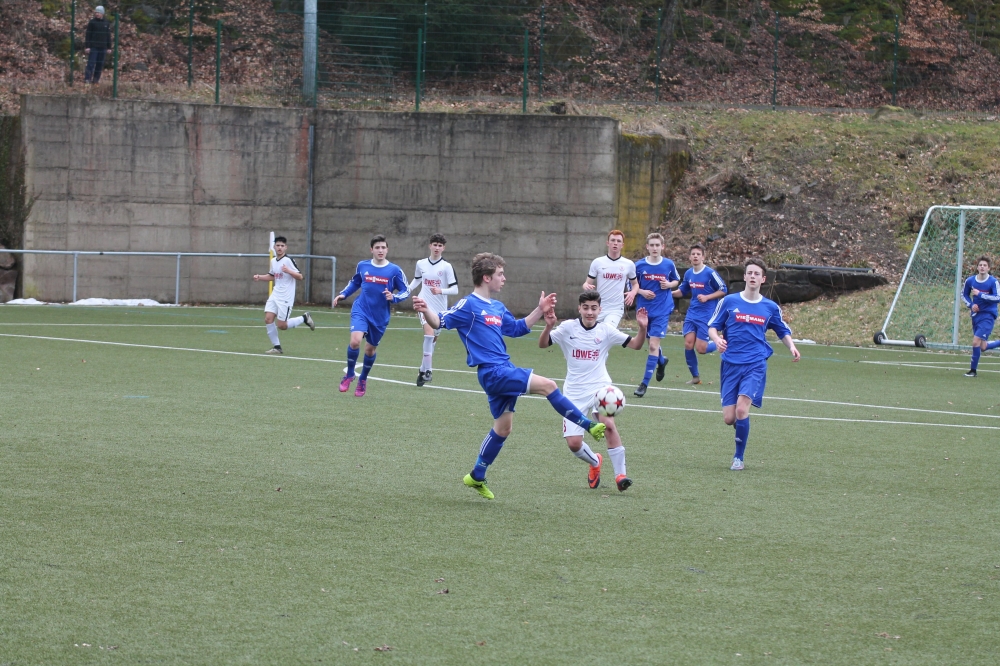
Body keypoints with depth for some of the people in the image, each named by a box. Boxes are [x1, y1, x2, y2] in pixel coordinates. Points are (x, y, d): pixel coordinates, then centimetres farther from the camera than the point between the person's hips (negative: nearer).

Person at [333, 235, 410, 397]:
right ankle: (349, 374, 1)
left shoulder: (394, 270, -8)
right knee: (355, 341, -23)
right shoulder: (362, 266, -1)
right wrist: (343, 294, 6)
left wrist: (394, 297, -20)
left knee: (370, 349, 12)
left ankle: (363, 380, 38)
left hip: (380, 317, 0)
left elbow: (406, 291, -1)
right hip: (361, 310, 0)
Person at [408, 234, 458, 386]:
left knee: (432, 340, 9)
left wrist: (440, 291, -24)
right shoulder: (421, 264, 4)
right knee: (429, 333, -23)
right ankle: (427, 370, -20)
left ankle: (423, 370, 26)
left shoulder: (446, 267, -5)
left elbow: (455, 289, -7)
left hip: (440, 309, 0)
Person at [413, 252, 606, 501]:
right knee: (546, 385, -17)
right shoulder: (468, 305, -9)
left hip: (504, 370, 9)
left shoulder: (497, 308, 16)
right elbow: (440, 321, -16)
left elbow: (517, 328, 30)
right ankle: (589, 426, -9)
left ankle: (477, 477, 25)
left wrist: (540, 310, 23)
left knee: (503, 426, 14)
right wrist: (426, 311, -36)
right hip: (492, 371, -9)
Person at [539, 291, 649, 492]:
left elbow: (635, 344, -1)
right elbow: (543, 344, -6)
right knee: (574, 444, -4)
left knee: (608, 423, -30)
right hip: (574, 392, 1)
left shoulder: (606, 330, -1)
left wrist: (642, 328, -19)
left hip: (600, 387, -1)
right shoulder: (568, 328, -2)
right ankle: (595, 462, 31)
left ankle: (620, 475, -25)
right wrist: (548, 326, -25)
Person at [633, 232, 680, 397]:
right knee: (651, 344, 16)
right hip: (644, 309, 2)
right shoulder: (639, 265, -3)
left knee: (653, 345, -11)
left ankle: (645, 383, -9)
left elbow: (676, 280, 13)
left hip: (662, 311, -2)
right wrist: (642, 291, -12)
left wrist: (669, 285, -8)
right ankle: (662, 361, 51)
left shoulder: (669, 264, -3)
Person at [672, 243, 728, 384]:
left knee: (701, 348, -9)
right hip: (692, 313, 5)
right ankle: (695, 376, 8)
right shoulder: (688, 274, 6)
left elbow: (723, 290, -6)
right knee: (688, 344, -6)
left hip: (706, 315, -5)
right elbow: (682, 291, 20)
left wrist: (707, 297, -16)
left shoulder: (710, 273, -12)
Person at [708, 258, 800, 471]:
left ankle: (739, 457, -6)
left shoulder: (770, 307, 7)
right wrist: (717, 339, -14)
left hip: (755, 365, -1)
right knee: (729, 418, -4)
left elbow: (784, 331, 20)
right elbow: (712, 327, 9)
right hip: (731, 364, 1)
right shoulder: (729, 302, 3)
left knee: (741, 409, -21)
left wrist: (791, 346, 0)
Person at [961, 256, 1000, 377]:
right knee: (982, 347, 9)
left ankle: (973, 370, -1)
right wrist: (970, 305, -3)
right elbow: (964, 294, 15)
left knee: (976, 341, -15)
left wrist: (980, 294, -24)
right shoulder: (970, 280, 0)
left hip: (988, 316, -6)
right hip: (976, 315, 6)